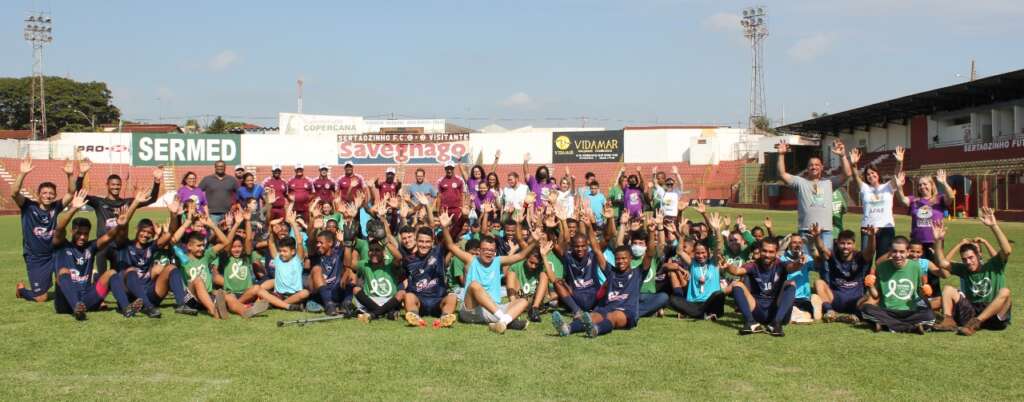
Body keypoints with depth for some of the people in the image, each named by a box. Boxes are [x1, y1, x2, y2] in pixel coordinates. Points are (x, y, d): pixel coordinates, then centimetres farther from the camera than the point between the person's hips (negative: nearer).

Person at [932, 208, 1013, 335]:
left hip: (994, 316, -3)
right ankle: (948, 320, -30)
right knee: (948, 289, -4)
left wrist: (994, 226, -23)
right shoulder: (964, 270, 13)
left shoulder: (993, 266, 3)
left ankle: (975, 323, -40)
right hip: (971, 313, 4)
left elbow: (1007, 250, -15)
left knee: (1005, 292, -29)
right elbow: (943, 262, 4)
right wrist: (939, 240, -8)